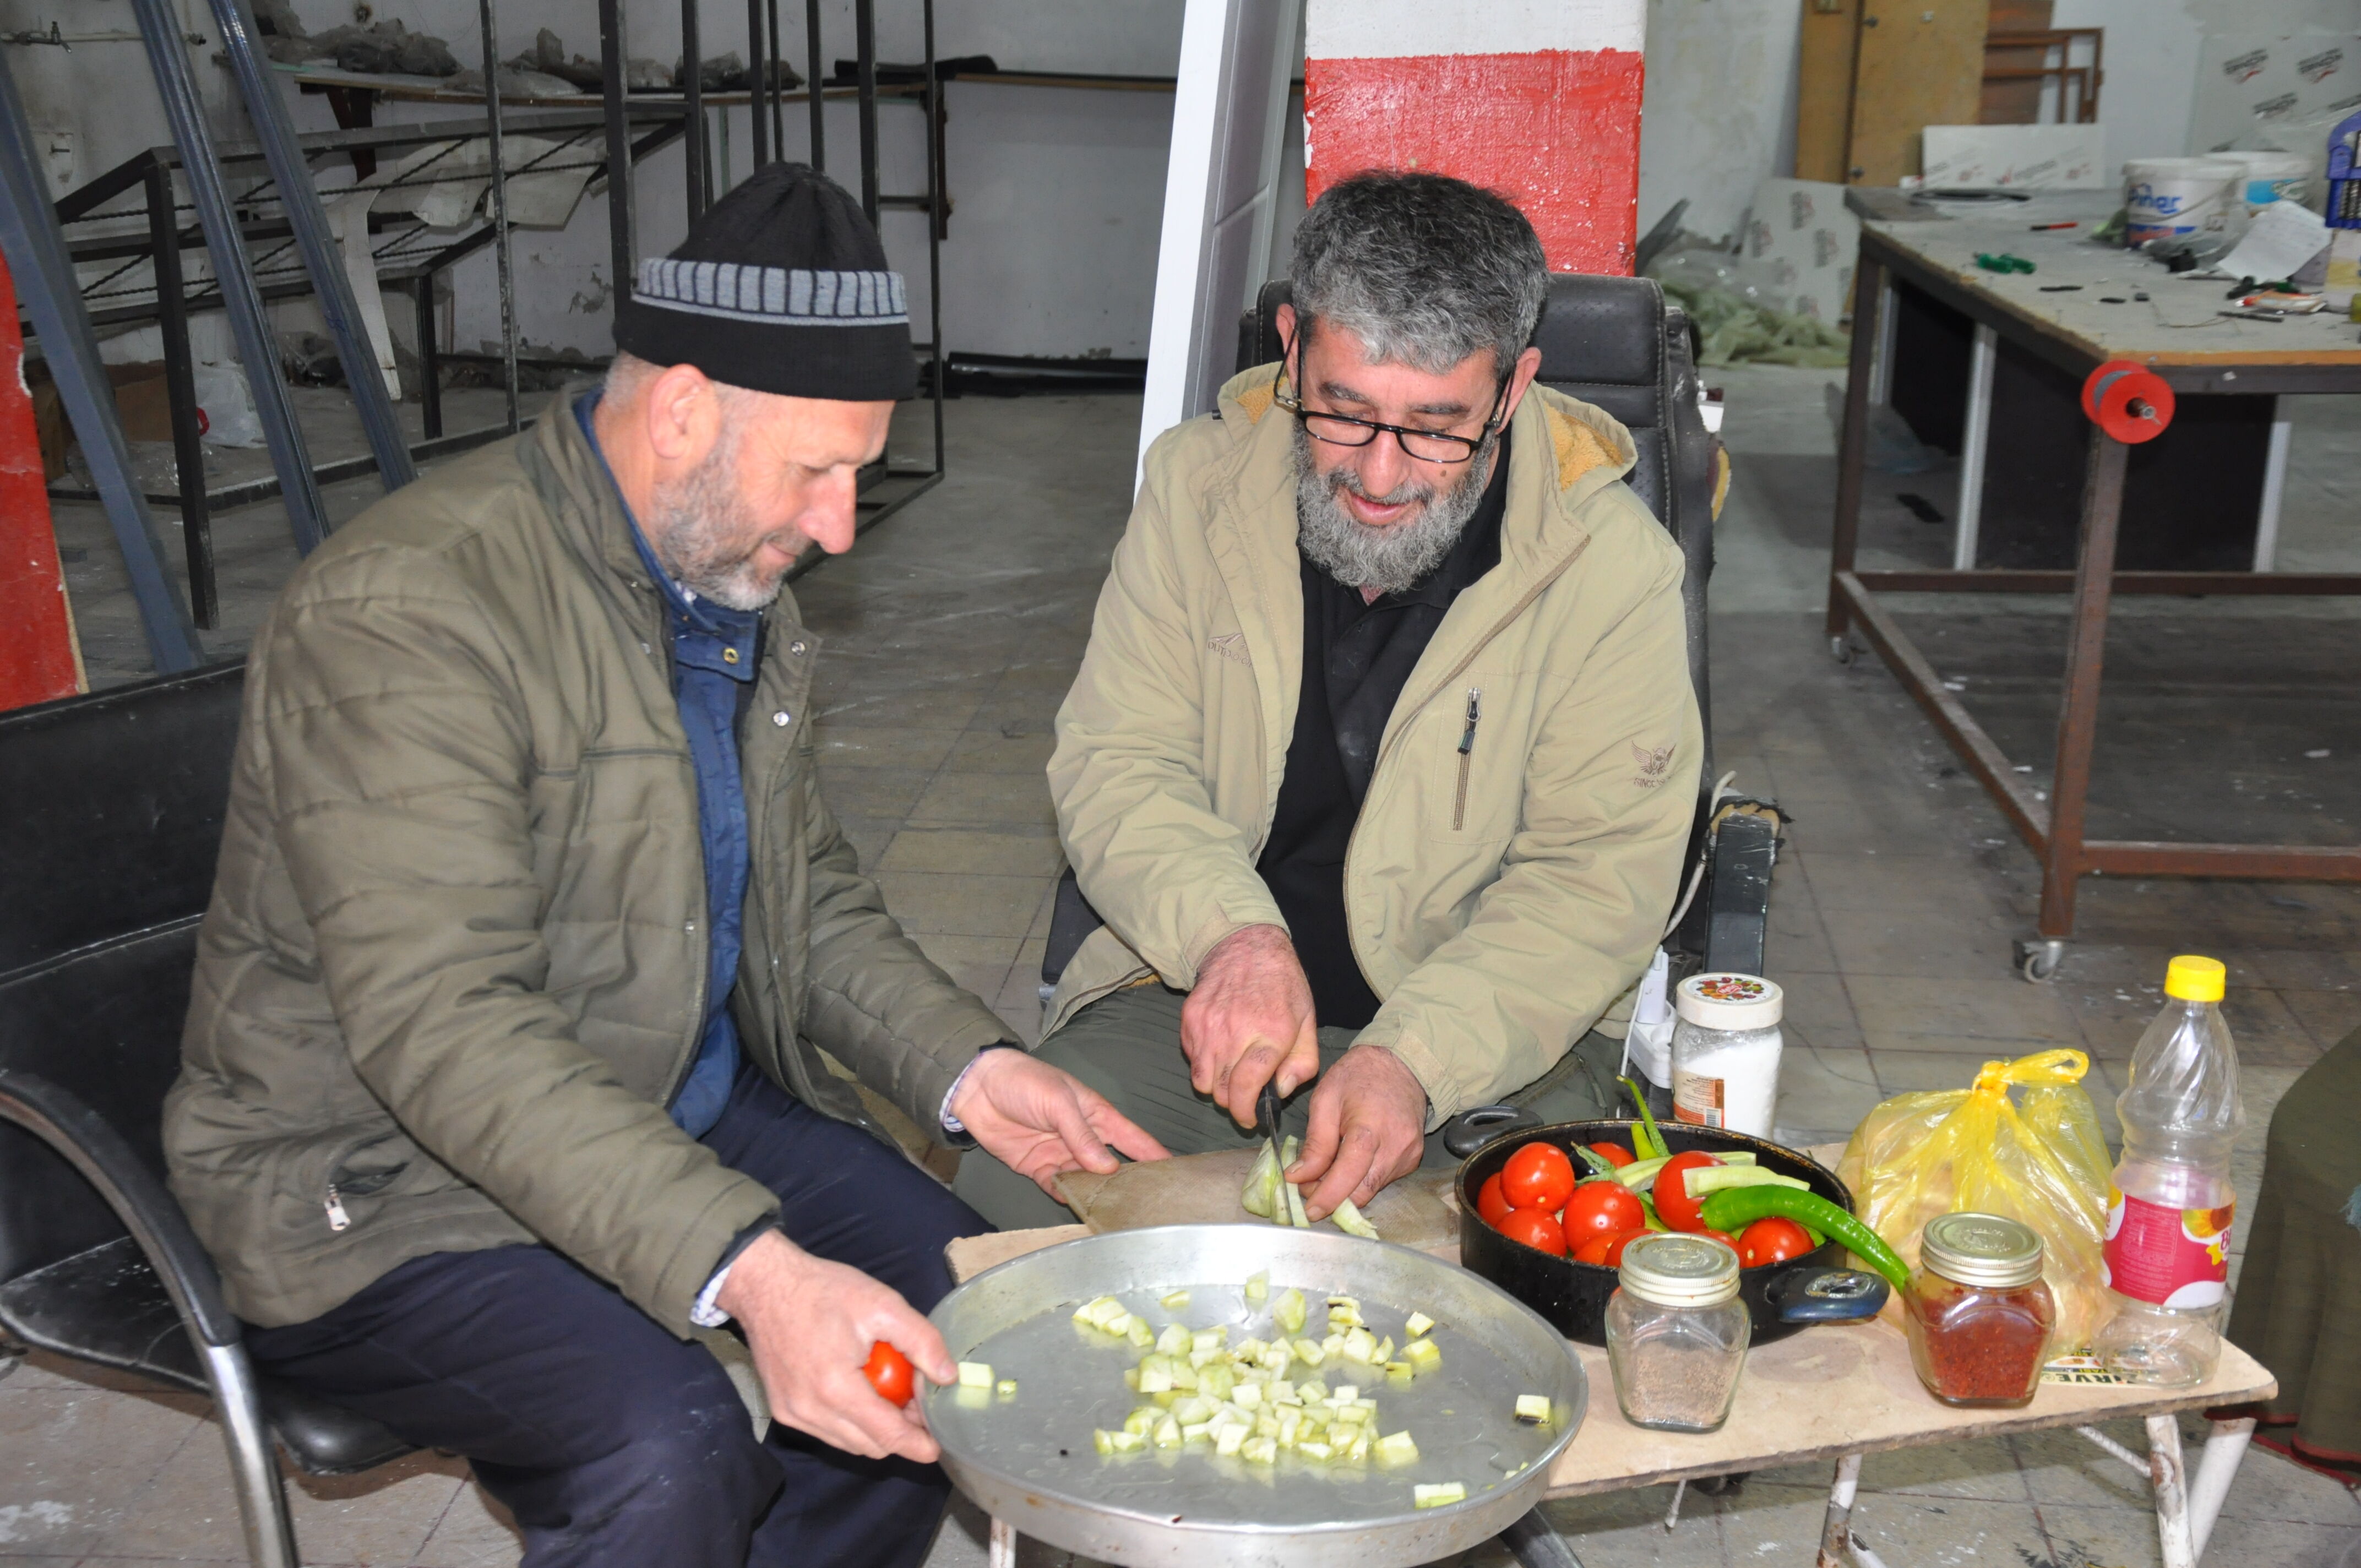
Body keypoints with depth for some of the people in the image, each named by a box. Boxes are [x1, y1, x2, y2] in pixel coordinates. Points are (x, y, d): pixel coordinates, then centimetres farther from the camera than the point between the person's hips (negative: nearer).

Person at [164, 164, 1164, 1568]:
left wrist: (966, 1067, -6)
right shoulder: (402, 610, -25)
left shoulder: (737, 580, 4)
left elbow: (805, 884, 12)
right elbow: (445, 1030, -33)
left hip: (684, 1105, 8)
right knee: (668, 1455, -29)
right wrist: (748, 1267, -42)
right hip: (383, 1182, -8)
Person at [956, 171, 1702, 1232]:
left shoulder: (1612, 563, -9)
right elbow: (1115, 762, -3)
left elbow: (1598, 876, -10)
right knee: (1005, 1197, -21)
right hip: (1193, 1000, 2)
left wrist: (1416, 1058, -26)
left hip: (1492, 1037, -1)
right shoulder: (1200, 481, -2)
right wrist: (1231, 933, -24)